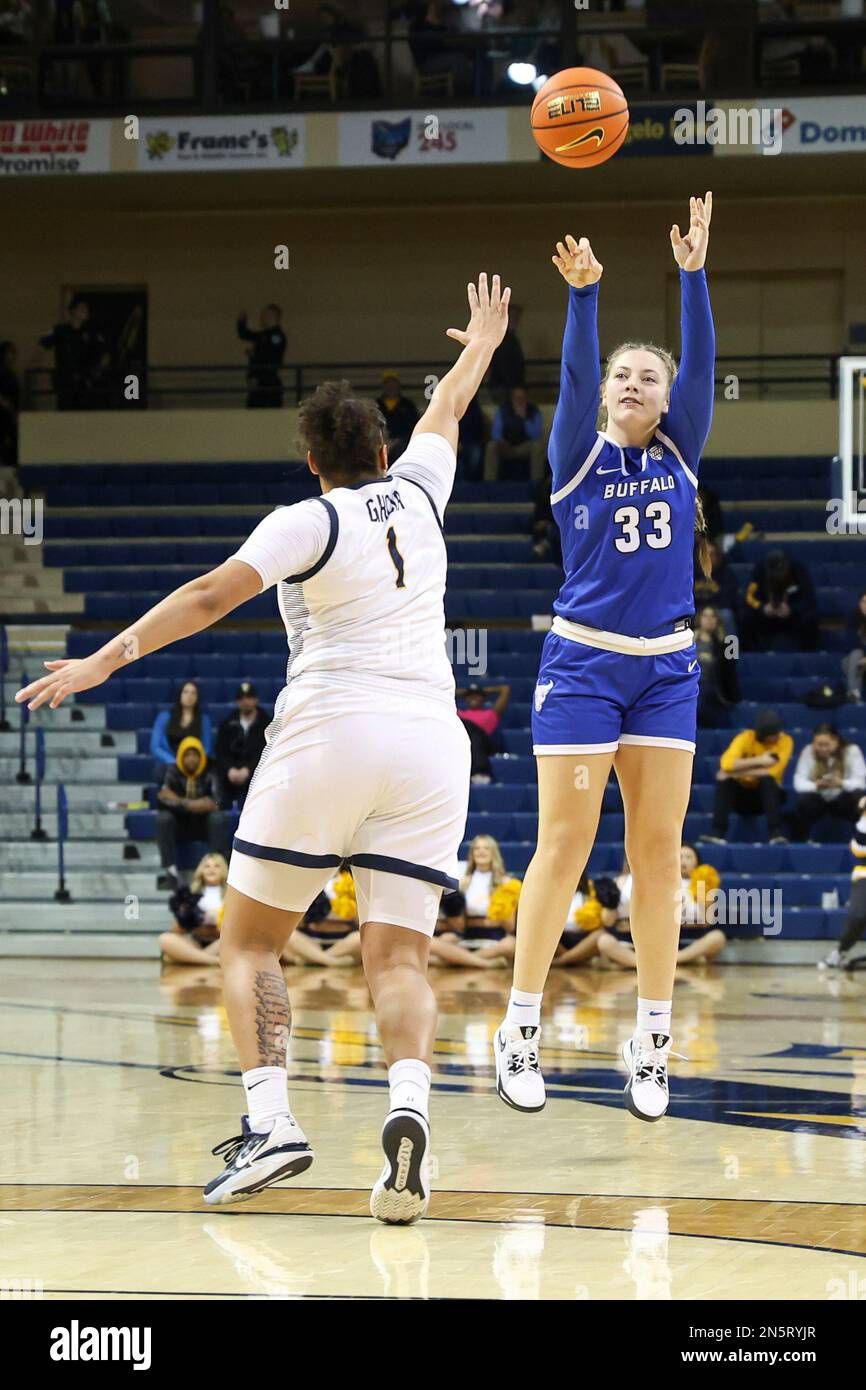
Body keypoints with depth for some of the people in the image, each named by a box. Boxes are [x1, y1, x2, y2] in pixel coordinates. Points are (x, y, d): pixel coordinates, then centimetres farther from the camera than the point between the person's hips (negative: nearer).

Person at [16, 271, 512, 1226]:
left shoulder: (310, 521, -1)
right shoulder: (416, 494, 14)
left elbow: (213, 594, -15)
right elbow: (446, 411, 36)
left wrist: (107, 657, -18)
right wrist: (481, 347, 54)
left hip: (329, 730, -4)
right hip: (430, 739, 4)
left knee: (249, 941, 8)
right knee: (398, 957, 0)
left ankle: (270, 1122, -9)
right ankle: (408, 1108, -28)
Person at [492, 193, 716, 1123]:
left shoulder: (681, 453, 6)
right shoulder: (579, 456, 0)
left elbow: (701, 361, -6)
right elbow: (574, 372, -16)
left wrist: (693, 272, -18)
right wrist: (582, 293, -32)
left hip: (666, 671, 3)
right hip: (582, 663, -3)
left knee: (658, 850, 2)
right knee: (563, 846, -5)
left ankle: (651, 1041, 6)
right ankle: (521, 1029, 2)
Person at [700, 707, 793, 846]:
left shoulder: (785, 741, -12)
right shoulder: (746, 738, -13)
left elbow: (774, 772, -24)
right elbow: (726, 764, -28)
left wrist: (738, 773, -27)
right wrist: (758, 760, -32)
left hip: (767, 794, -1)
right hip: (743, 794, 1)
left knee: (768, 779, -33)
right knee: (724, 779, -29)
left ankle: (776, 833, -35)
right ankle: (718, 833, -34)